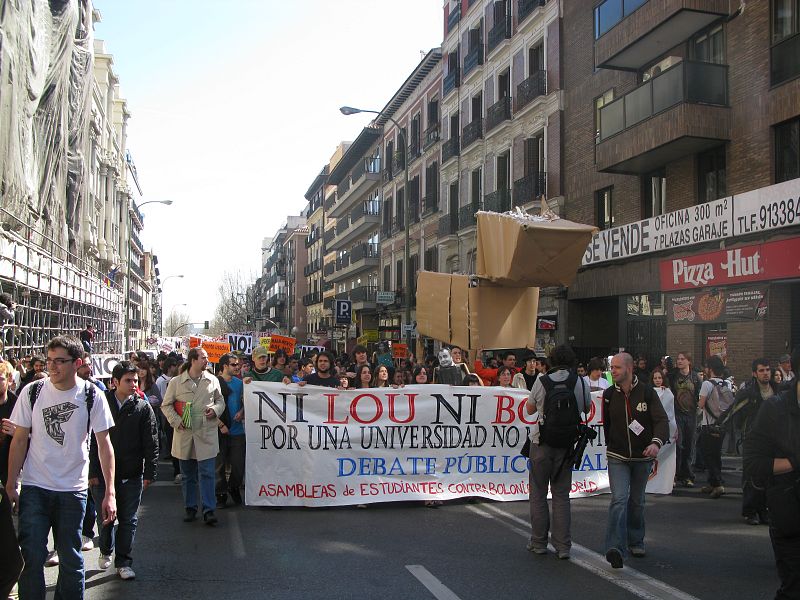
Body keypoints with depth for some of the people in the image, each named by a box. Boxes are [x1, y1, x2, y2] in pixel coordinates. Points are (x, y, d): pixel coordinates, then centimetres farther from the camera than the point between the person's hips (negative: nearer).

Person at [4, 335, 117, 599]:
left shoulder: (92, 396, -6)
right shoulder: (32, 392, -3)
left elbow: (104, 444, -4)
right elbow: (19, 440, 2)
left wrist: (110, 492, -7)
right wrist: (10, 485, -2)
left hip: (73, 489, 0)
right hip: (34, 488, 0)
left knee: (71, 559, 9)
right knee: (31, 555, -1)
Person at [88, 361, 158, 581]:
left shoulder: (143, 408, -2)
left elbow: (151, 444, -1)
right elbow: (93, 441, -1)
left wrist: (149, 473, -5)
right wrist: (92, 472, -5)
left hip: (131, 475, 0)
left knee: (128, 520, 6)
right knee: (105, 517, 12)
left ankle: (123, 562, 19)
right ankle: (105, 552, 37)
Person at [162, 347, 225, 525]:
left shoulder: (212, 380, 6)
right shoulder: (176, 382, 1)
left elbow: (220, 400, 16)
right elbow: (166, 405, 6)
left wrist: (216, 409, -6)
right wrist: (176, 421, -8)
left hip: (206, 434, 0)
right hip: (184, 434, 0)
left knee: (207, 472, -5)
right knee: (187, 474, 11)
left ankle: (208, 510, -2)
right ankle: (190, 508, 24)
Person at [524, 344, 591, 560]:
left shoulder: (542, 382, -7)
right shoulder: (581, 383, -3)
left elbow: (530, 409, 7)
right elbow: (588, 409, 14)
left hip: (542, 444, -2)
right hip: (567, 445, 2)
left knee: (538, 494, 8)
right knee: (562, 495, 10)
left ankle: (539, 543, 13)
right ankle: (563, 546, 9)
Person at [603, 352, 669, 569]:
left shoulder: (647, 392, -8)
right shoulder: (609, 395, -1)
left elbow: (661, 420, -16)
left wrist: (657, 442, -33)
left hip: (642, 457, 0)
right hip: (617, 457, 0)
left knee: (637, 501, 16)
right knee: (619, 499, -16)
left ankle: (636, 541, 34)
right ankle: (616, 549, -21)